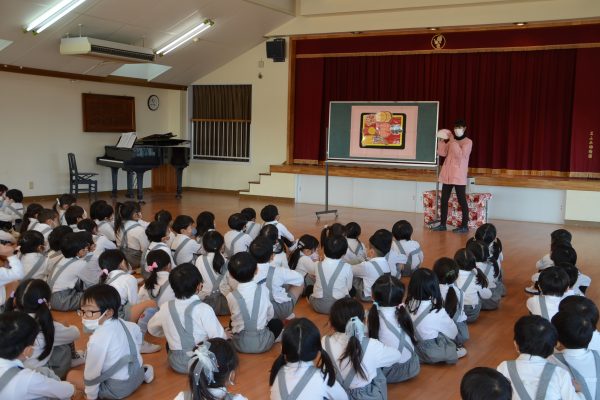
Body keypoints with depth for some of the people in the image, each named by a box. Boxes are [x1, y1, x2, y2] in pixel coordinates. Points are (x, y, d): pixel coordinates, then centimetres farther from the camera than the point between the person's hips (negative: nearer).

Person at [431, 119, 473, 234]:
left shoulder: (468, 142, -4)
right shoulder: (451, 141, 15)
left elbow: (460, 154, -19)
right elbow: (442, 153, 4)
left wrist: (453, 141, -19)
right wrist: (441, 140, -6)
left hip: (459, 175, -7)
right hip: (447, 174, 7)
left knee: (462, 200, -4)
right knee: (444, 199, 7)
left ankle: (464, 226, 0)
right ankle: (442, 224, 14)